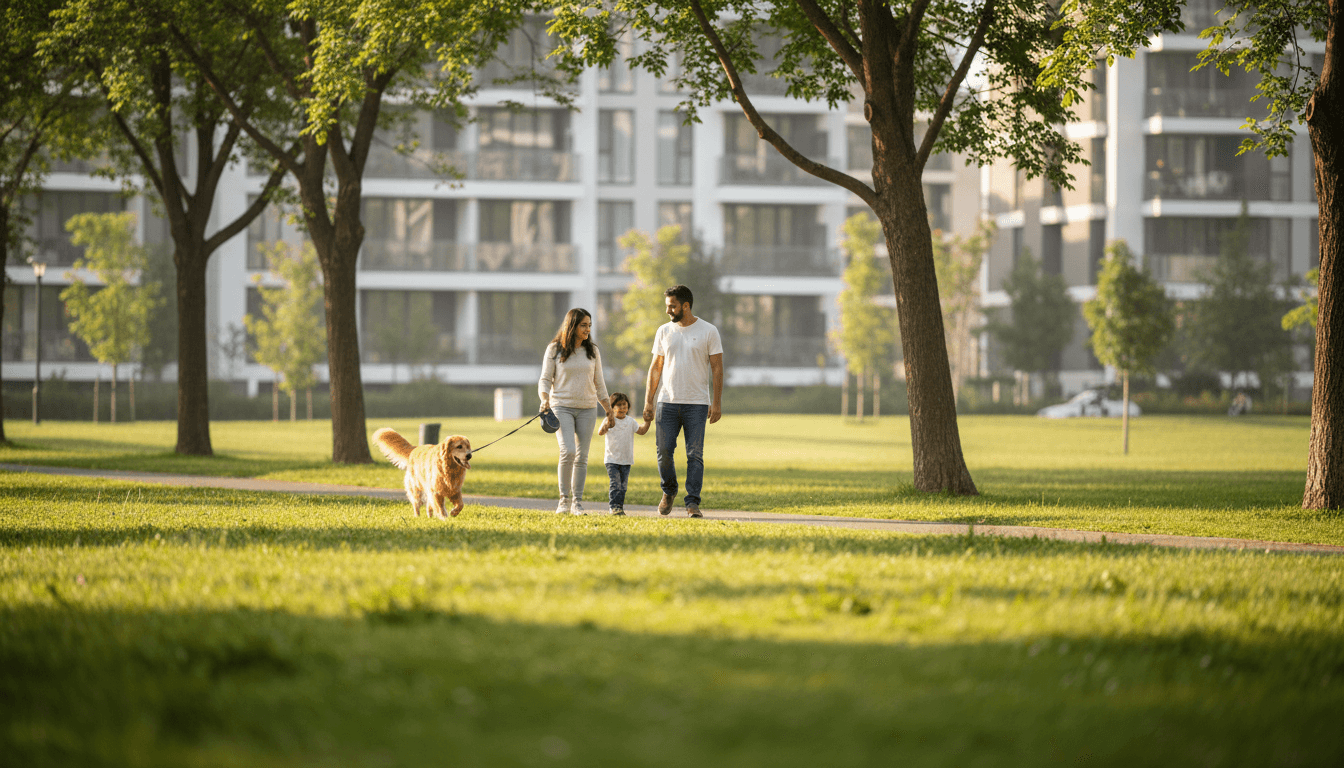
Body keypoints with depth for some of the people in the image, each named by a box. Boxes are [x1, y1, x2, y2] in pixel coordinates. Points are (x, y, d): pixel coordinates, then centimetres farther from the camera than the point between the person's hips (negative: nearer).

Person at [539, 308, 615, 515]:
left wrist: (609, 411, 14)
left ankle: (577, 503, 8)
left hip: (587, 408, 3)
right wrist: (545, 400, -18)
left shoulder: (592, 351, 9)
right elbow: (545, 379, 0)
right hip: (562, 407, -3)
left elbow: (599, 383, 16)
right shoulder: (554, 349, -1)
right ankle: (564, 499, -5)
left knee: (582, 457, 1)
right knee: (568, 451, -18)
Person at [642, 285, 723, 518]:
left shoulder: (708, 331, 0)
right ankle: (669, 491, 23)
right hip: (667, 402, 3)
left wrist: (717, 402, -7)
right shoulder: (664, 331, 10)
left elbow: (717, 368, 0)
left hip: (697, 403, -3)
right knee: (664, 451, -1)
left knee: (695, 455, -5)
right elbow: (656, 367, 13)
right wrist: (648, 401, 7)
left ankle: (692, 503, -2)